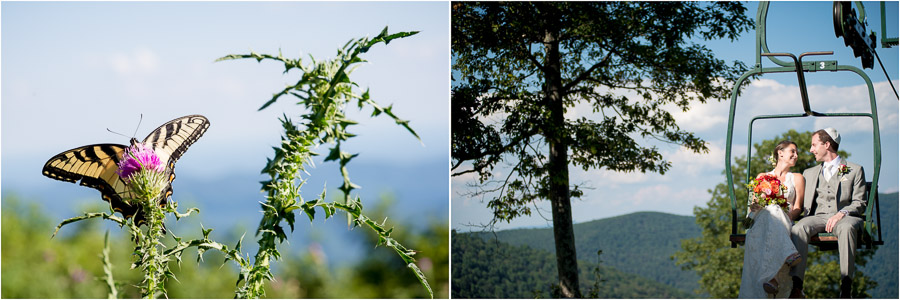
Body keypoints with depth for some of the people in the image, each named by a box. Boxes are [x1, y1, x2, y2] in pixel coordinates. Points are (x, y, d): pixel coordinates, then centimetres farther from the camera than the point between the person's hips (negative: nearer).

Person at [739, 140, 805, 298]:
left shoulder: (797, 178, 24)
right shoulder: (762, 177, 27)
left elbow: (797, 208, 12)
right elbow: (753, 203, 21)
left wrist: (788, 216, -11)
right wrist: (754, 205, -6)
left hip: (784, 219, -1)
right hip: (760, 219, 1)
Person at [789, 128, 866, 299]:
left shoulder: (855, 170, 16)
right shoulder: (809, 173, 29)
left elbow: (860, 203, 5)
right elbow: (801, 203, 24)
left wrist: (842, 213, -15)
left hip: (844, 217, -3)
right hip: (817, 217, 3)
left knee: (847, 227, -40)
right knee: (798, 228, -33)